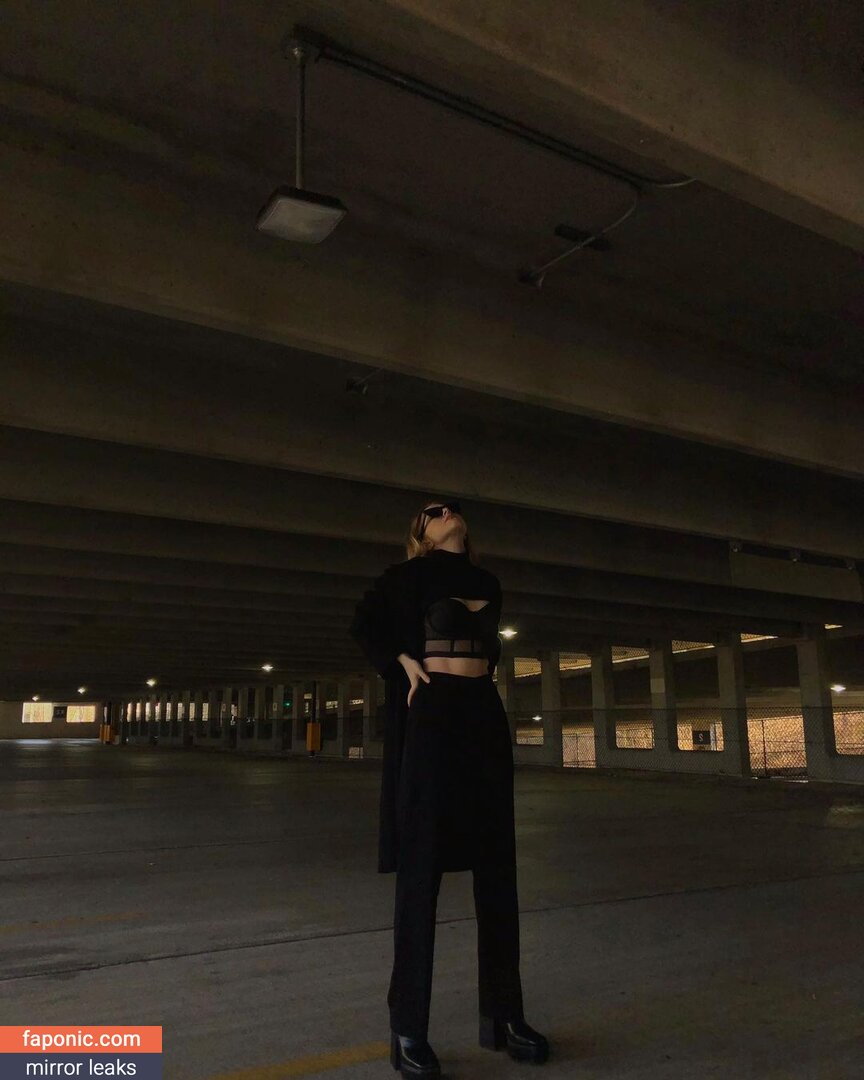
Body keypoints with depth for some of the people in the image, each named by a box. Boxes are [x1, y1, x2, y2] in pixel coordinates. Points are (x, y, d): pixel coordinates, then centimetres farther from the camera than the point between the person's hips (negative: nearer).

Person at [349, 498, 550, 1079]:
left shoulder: (488, 583, 17)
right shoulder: (408, 575, 3)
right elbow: (366, 627, 11)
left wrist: (486, 673, 13)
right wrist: (404, 662, -3)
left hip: (485, 714, 6)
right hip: (433, 713, -5)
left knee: (497, 865, 7)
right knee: (423, 864, -5)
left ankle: (503, 1014, 18)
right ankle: (409, 1028, 4)